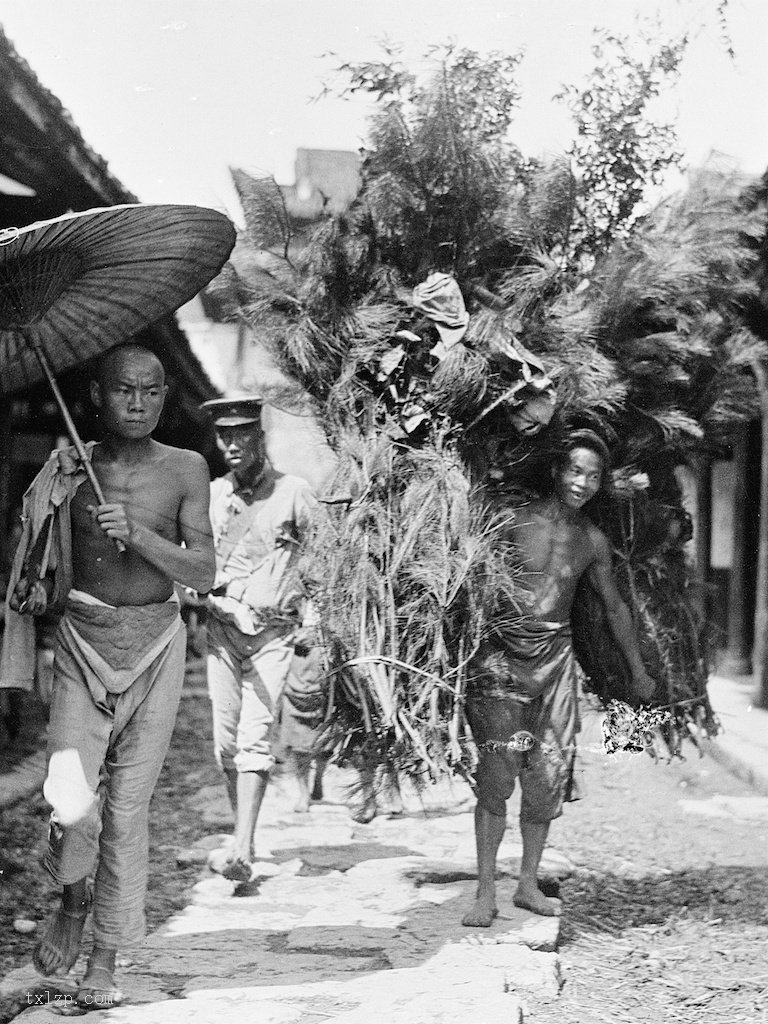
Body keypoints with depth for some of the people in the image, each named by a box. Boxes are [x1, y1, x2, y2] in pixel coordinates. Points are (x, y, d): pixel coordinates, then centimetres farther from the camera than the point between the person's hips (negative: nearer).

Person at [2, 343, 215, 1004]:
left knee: (129, 802, 1)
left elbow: (204, 574, -5)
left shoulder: (185, 470, 0)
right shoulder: (70, 469, 3)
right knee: (70, 796, -14)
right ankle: (73, 900, 18)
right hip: (83, 639, 0)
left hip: (156, 644, 0)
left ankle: (105, 960, 14)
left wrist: (139, 532, -21)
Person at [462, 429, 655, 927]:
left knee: (549, 773, 4)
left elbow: (614, 607, 21)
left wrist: (638, 671, 26)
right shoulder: (514, 522, -6)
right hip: (503, 650, -4)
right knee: (498, 771, -9)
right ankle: (486, 892, -1)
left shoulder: (593, 541, 8)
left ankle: (529, 884, 18)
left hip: (556, 654, 4)